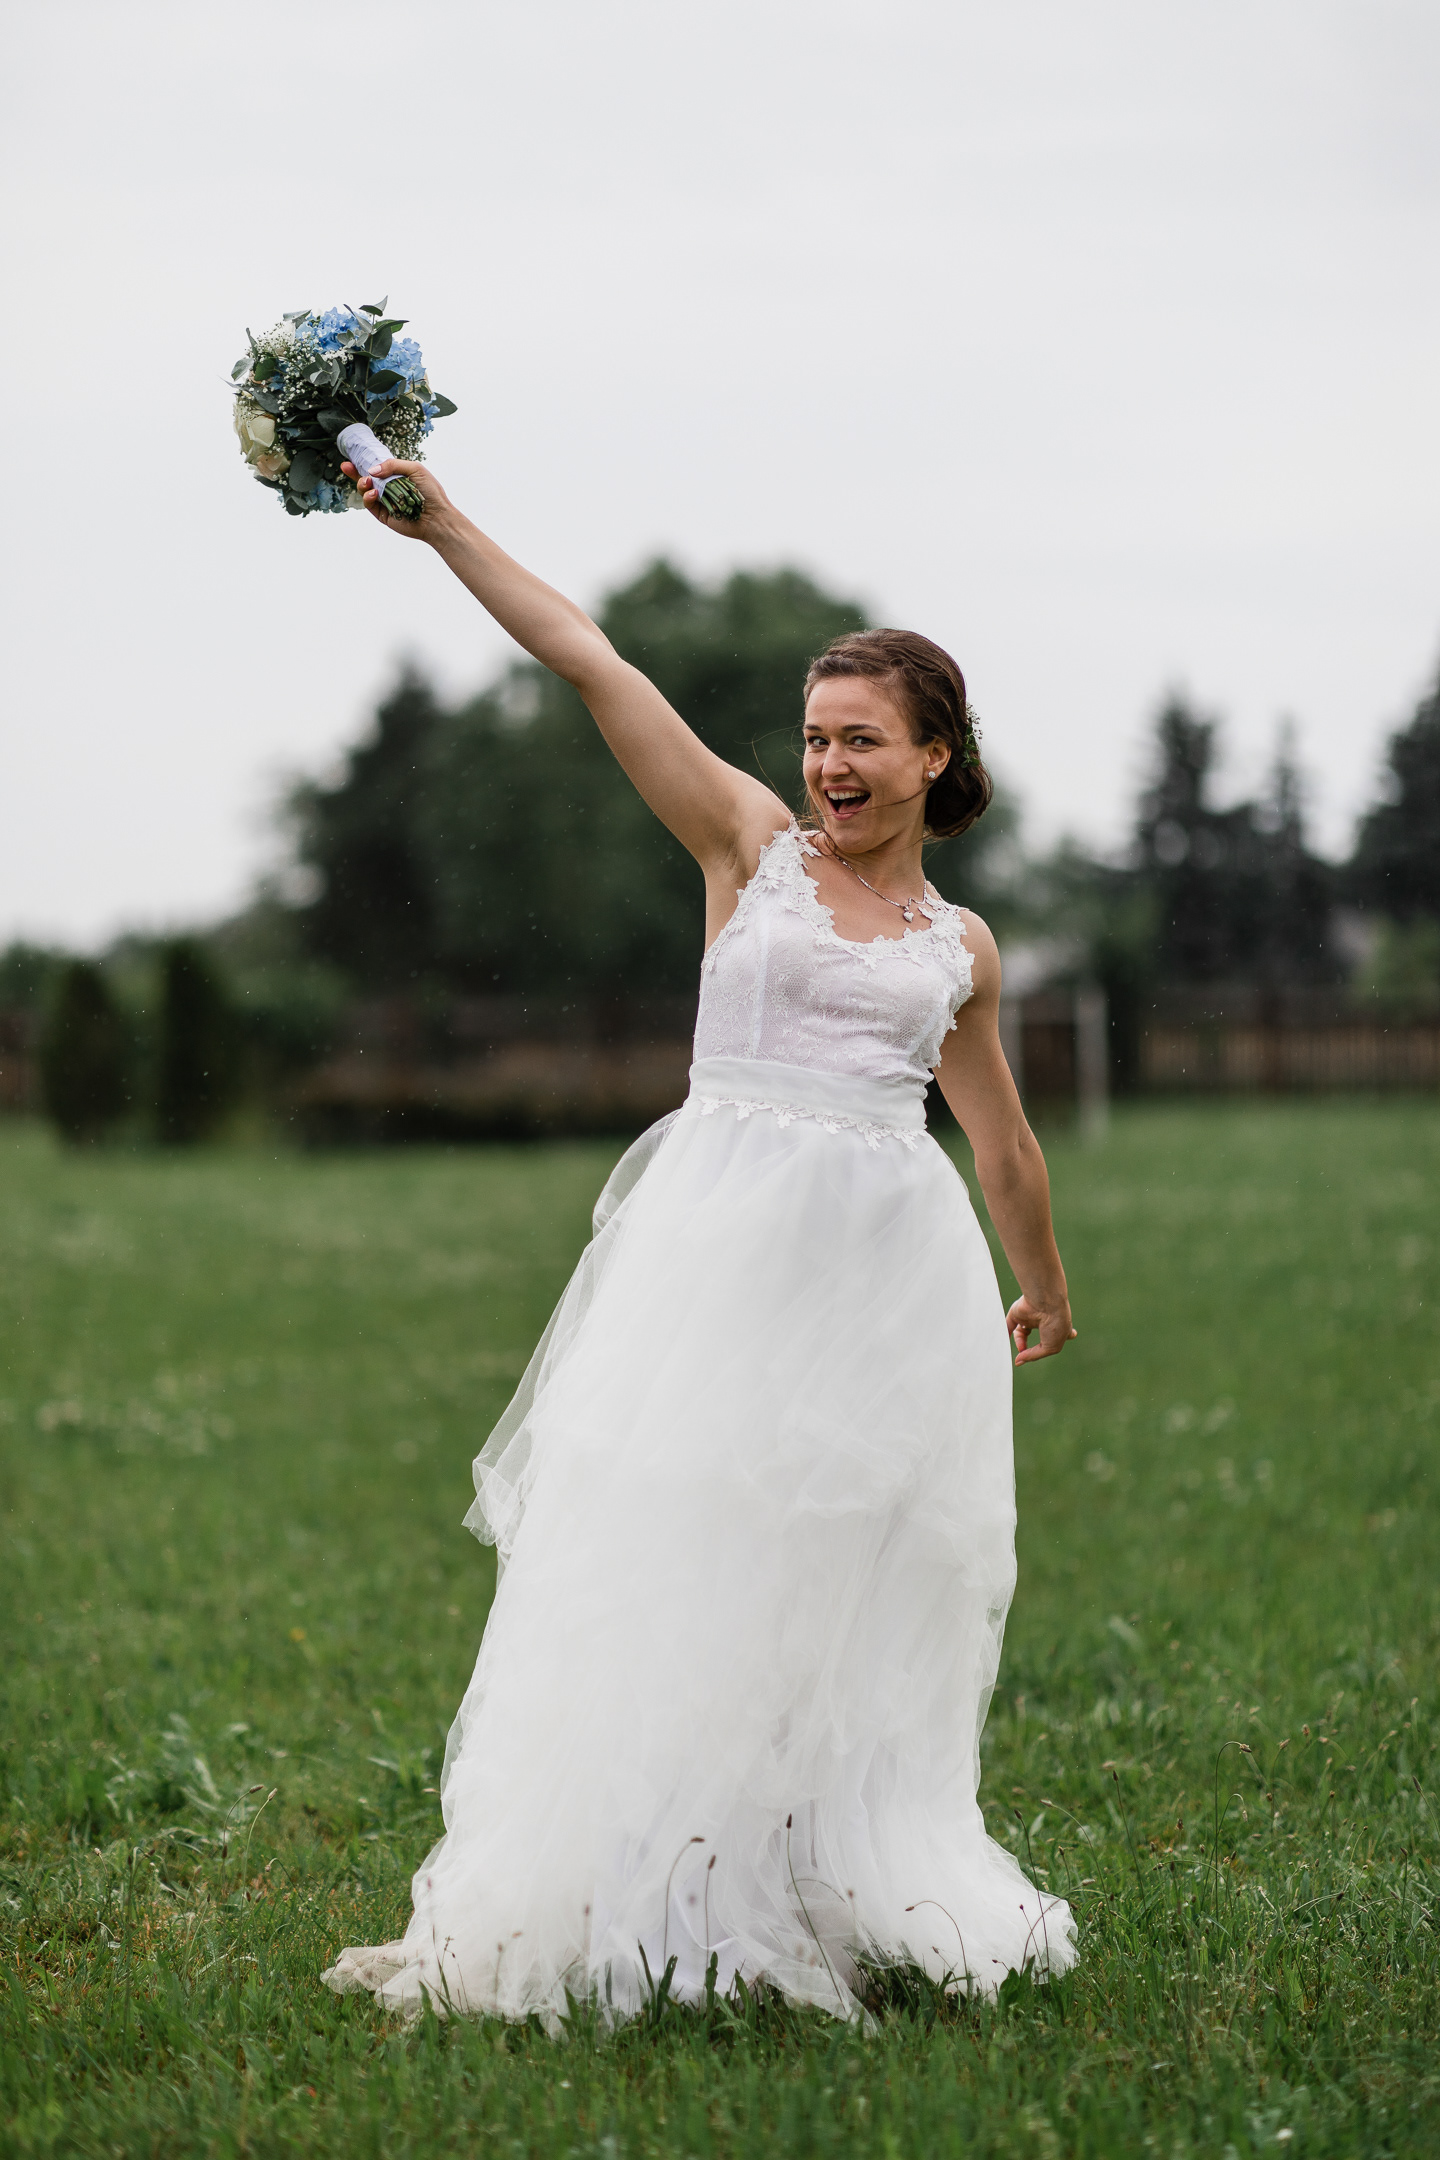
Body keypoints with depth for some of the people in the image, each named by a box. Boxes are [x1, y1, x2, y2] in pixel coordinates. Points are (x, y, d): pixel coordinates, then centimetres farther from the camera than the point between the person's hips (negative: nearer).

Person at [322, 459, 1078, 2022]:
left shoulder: (961, 947, 15)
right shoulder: (749, 841, 7)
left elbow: (1001, 1143, 29)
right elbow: (590, 662, -1)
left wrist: (1045, 1291, 39)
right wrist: (443, 526, -7)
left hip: (894, 1266, 3)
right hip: (729, 1238, -3)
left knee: (863, 1585, 4)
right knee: (675, 1559, -6)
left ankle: (856, 1894, 14)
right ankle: (604, 1904, -3)